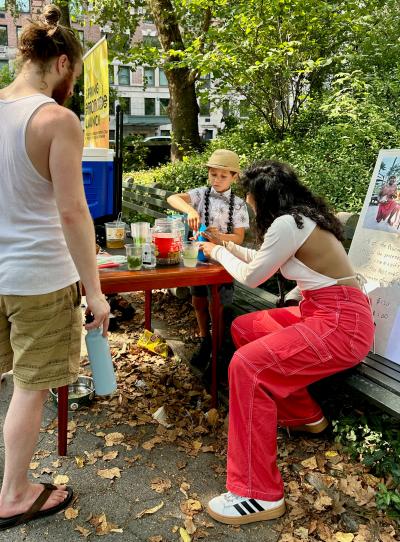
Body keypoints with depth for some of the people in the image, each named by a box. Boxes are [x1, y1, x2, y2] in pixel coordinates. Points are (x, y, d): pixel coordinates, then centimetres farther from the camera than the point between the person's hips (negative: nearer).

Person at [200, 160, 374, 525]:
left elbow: (252, 277, -5)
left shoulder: (286, 224, -18)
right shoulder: (300, 217, 12)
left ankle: (258, 495, -15)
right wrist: (227, 246, 29)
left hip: (341, 325, -10)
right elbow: (264, 261, 23)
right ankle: (304, 415, 27)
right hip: (323, 313, 10)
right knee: (244, 328, 16)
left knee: (246, 366, -22)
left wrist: (217, 253, 11)